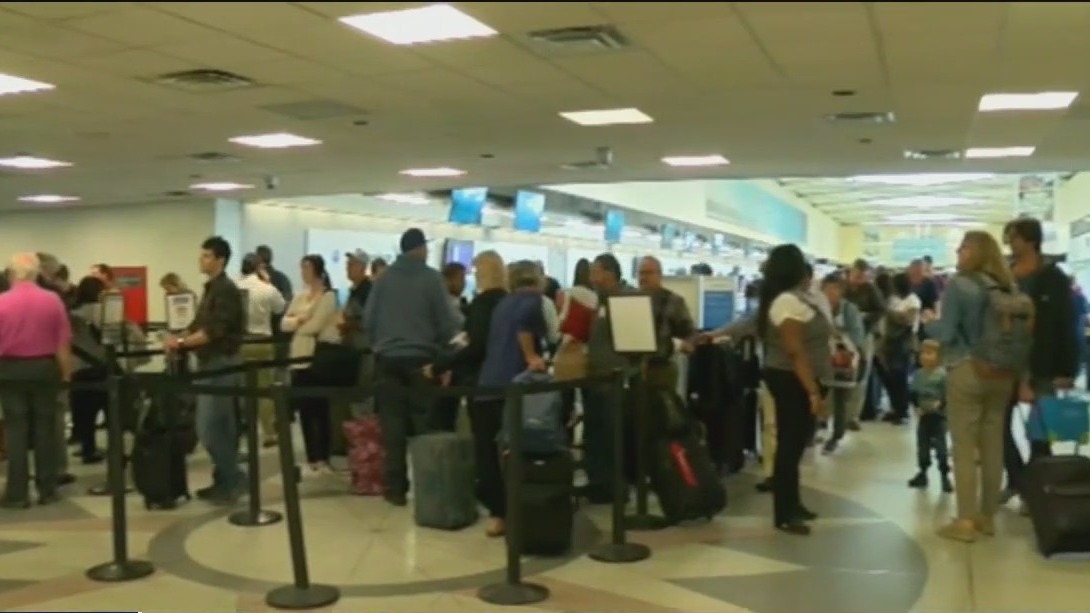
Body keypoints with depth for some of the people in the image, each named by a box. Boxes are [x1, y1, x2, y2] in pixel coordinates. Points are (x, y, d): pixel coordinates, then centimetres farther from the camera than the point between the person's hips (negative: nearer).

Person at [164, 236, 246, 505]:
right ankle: (224, 481, 18)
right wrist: (180, 340, 0)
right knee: (219, 427, 11)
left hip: (221, 364, -9)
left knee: (209, 428, -8)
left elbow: (214, 331, -21)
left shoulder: (226, 290, -13)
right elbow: (199, 326, 17)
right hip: (210, 363, 9)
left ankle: (231, 482, 1)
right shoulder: (211, 289, 16)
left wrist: (181, 343, -19)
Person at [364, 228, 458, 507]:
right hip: (421, 359, -2)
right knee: (423, 424, 5)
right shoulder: (431, 277, -3)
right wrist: (441, 353, 9)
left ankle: (396, 487, 7)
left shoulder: (383, 278, 4)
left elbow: (368, 319, 3)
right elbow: (445, 322, -6)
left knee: (393, 424, 5)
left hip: (388, 359, 2)